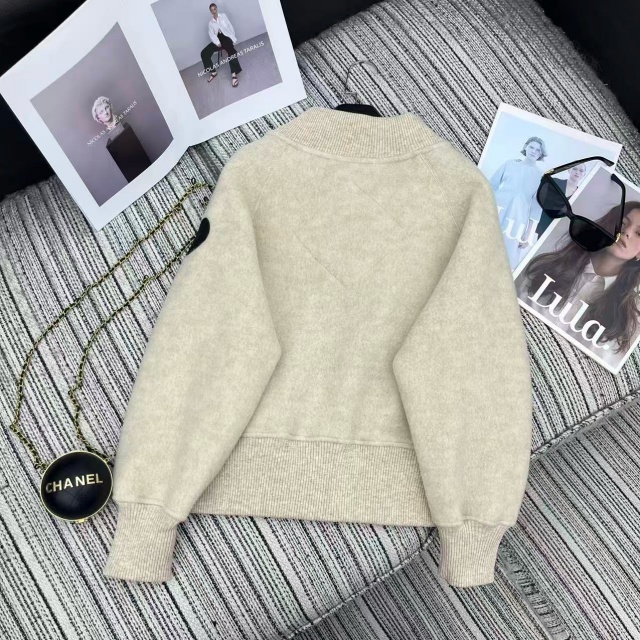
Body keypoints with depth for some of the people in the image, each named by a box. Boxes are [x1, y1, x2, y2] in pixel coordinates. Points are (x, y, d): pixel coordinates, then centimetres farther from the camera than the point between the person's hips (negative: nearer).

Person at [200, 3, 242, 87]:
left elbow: (230, 26, 9)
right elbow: (211, 34, 4)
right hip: (217, 39, 3)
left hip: (226, 37, -3)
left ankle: (234, 74, -42)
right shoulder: (210, 22, 16)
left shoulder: (223, 16, 15)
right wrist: (217, 43, -15)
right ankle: (213, 71, -1)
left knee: (231, 51, -38)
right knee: (204, 53, -16)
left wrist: (232, 38, -7)